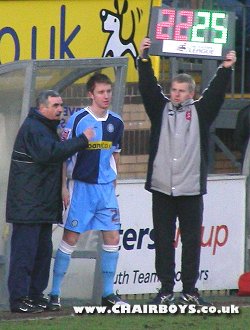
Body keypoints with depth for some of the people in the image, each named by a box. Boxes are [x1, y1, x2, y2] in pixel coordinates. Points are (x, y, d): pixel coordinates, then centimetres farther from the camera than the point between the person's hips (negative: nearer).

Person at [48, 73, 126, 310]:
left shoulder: (115, 122, 6)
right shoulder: (78, 119, -10)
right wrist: (63, 187, -9)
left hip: (106, 188, 5)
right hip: (81, 186, -5)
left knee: (112, 237, 3)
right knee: (70, 238, -4)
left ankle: (108, 294, 13)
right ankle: (54, 293, 3)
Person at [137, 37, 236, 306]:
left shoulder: (200, 112, 8)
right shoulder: (161, 109, 10)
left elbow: (215, 94, -1)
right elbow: (148, 87, 2)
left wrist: (226, 69, -11)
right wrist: (144, 60, -7)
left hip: (191, 189, -1)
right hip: (162, 188, 1)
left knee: (191, 241, 2)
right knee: (163, 241, 2)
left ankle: (190, 291, 8)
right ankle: (166, 289, 7)